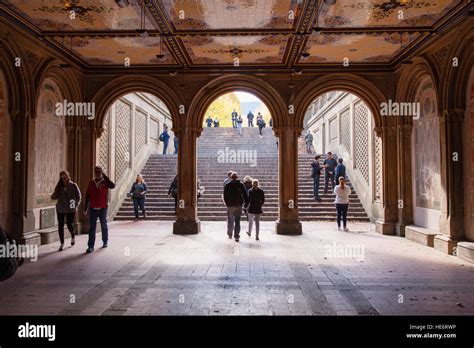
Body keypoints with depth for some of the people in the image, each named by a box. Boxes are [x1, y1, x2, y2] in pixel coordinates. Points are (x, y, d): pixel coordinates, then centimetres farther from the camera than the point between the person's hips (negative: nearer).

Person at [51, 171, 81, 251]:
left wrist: (76, 205, -9)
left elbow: (78, 196, 1)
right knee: (60, 226, 0)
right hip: (60, 209, 2)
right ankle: (62, 244, 11)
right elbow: (55, 196, 10)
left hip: (70, 209, -2)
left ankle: (73, 236, 34)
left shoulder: (73, 185, -4)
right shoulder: (59, 186, 3)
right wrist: (53, 196, -14)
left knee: (70, 225, 0)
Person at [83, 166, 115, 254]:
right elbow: (87, 196, 9)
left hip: (102, 208, -2)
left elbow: (112, 186, -25)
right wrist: (85, 208, 8)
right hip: (93, 209, 2)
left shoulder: (105, 182, -2)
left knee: (104, 226, 11)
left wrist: (104, 176, -22)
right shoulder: (91, 183, 6)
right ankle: (90, 246, 0)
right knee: (92, 227, -1)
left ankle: (105, 242, 27)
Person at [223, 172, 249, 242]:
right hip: (239, 205, 0)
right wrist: (245, 203, 7)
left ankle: (230, 234, 22)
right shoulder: (241, 184, -1)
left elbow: (225, 196, 2)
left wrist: (227, 203, 13)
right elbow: (245, 195, -2)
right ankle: (236, 236, 0)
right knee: (237, 221, 3)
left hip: (230, 205, 0)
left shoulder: (227, 185, 0)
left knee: (230, 221, 14)